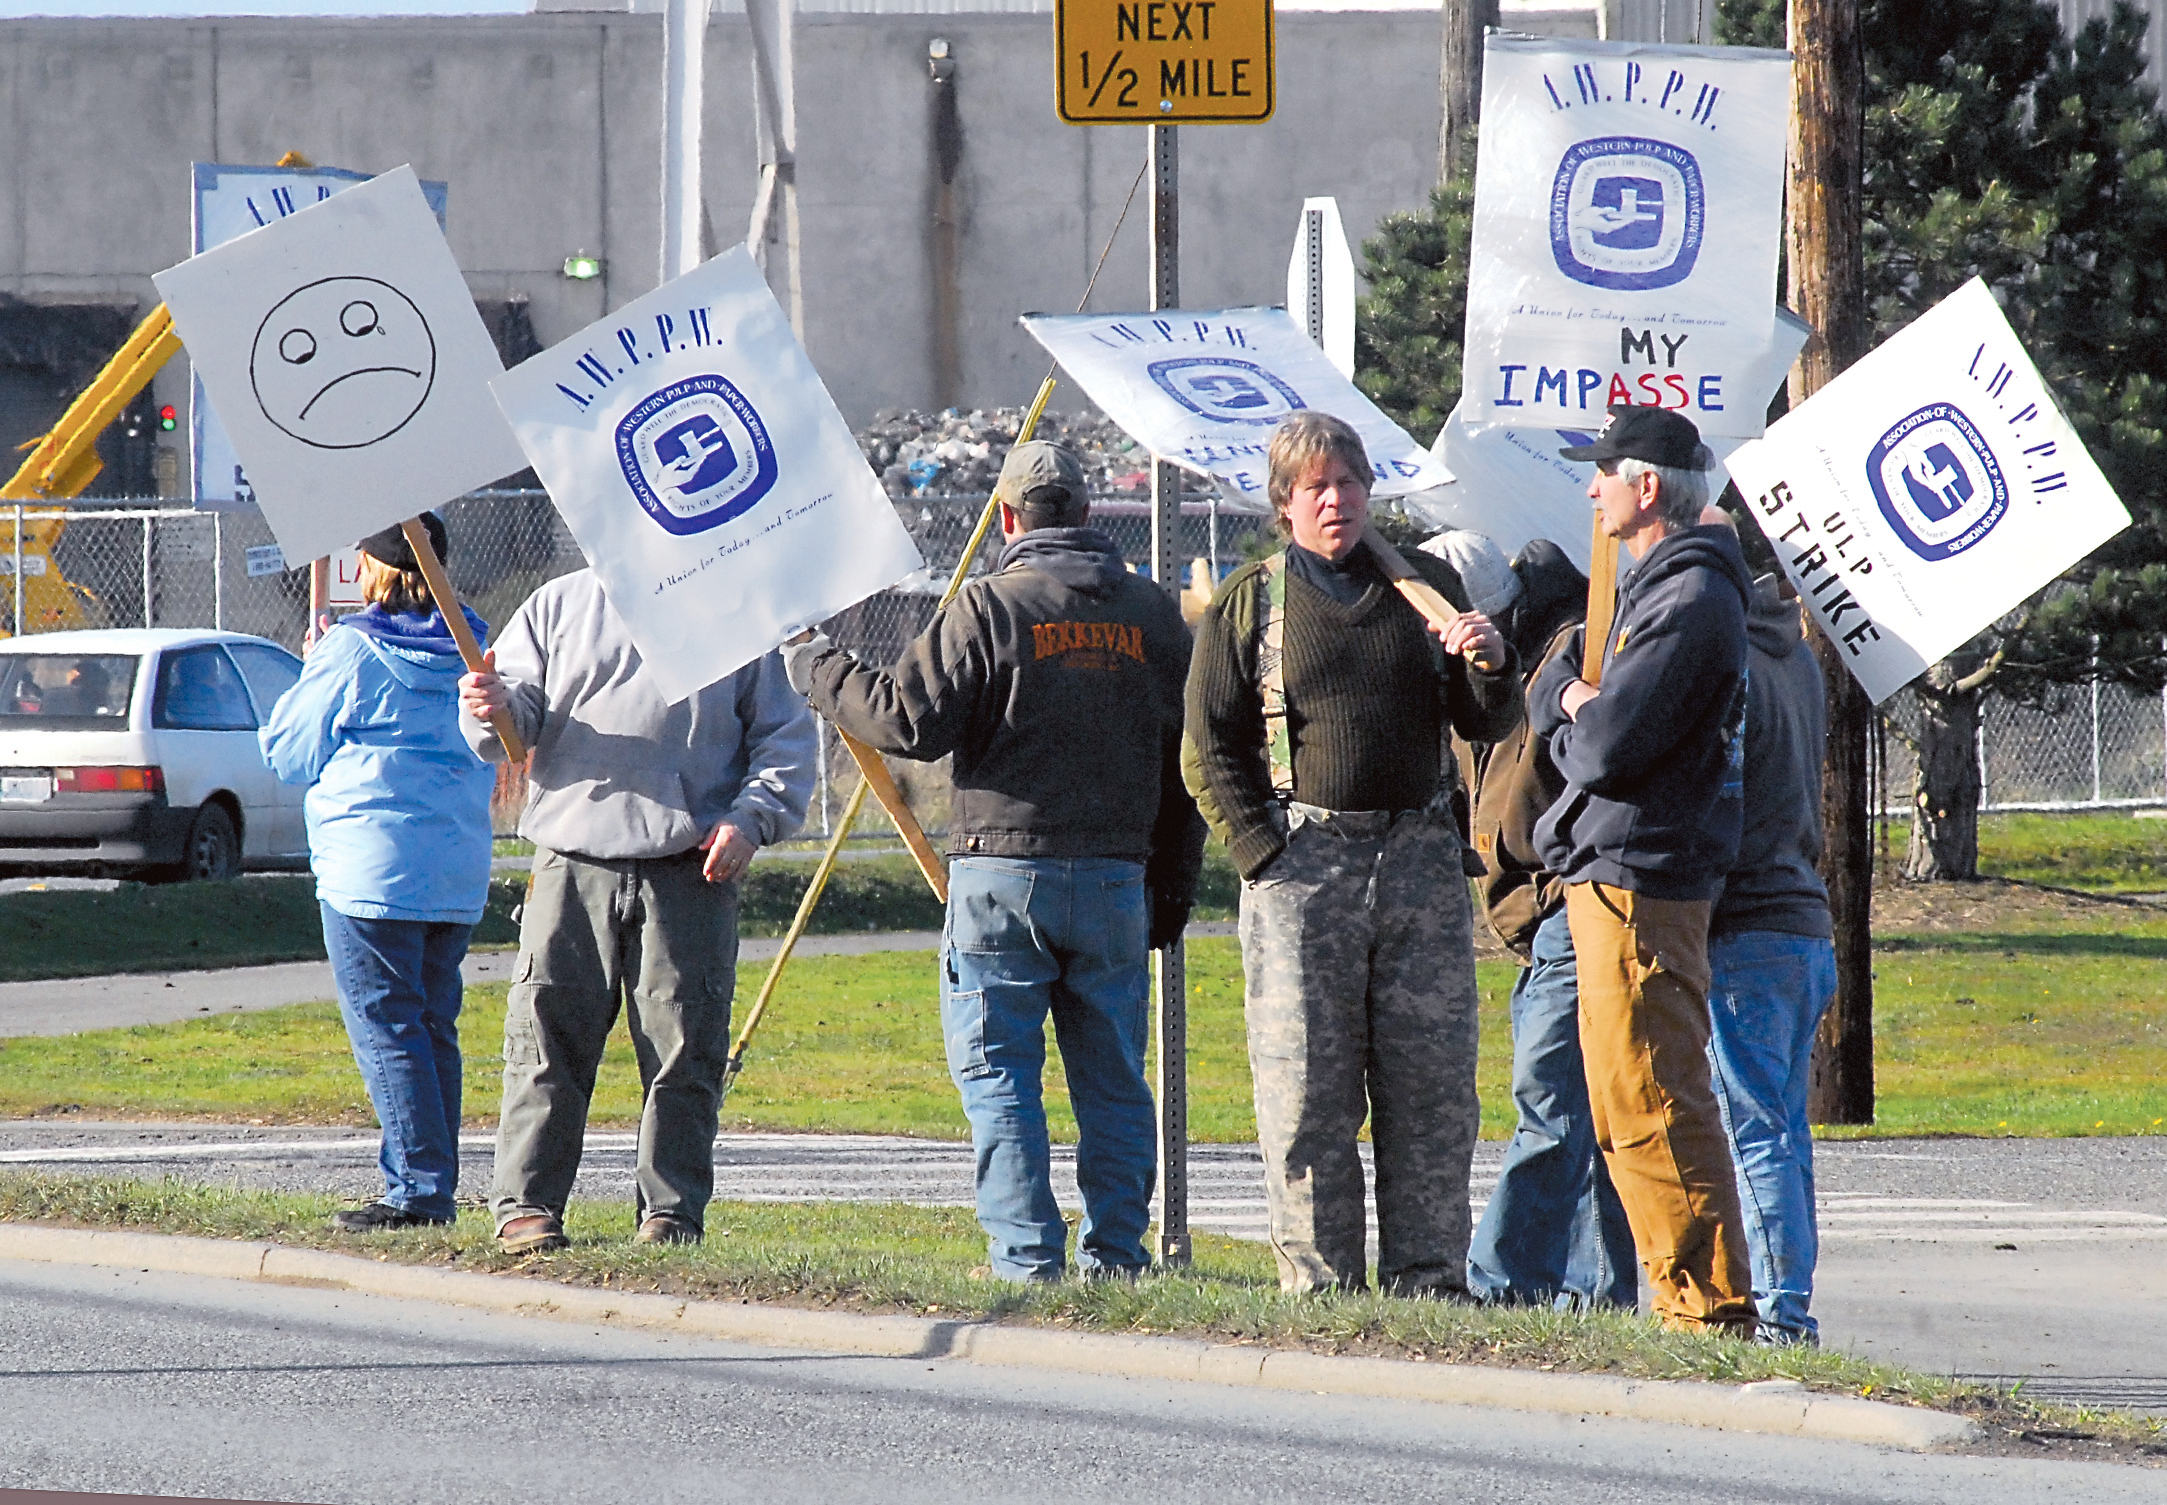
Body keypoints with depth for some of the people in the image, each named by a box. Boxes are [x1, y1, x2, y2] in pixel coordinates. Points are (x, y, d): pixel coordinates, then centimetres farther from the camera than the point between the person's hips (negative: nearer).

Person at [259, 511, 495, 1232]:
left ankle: (417, 1187, -11)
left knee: (385, 1025, -5)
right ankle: (436, 1185, 14)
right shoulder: (473, 650, 8)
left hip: (372, 868, -7)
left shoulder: (352, 652, -9)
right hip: (458, 871, 7)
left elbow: (291, 752, 1)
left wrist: (311, 677, 15)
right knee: (433, 1025, 13)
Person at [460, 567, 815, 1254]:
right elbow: (521, 713, 9)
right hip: (572, 864, 0)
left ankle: (671, 1211, 9)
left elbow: (786, 735, 12)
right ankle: (526, 1207, -1)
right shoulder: (559, 606, 14)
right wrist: (493, 708, -15)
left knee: (685, 1052, 1)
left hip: (692, 872, 0)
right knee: (548, 1043, -5)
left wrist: (750, 818, -3)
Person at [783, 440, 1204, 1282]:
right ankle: (1116, 1251, 9)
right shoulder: (1153, 615, 9)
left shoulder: (989, 607, -6)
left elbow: (911, 720, -10)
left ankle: (1025, 1254, -4)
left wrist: (822, 674, 6)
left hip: (1004, 872, -4)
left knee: (997, 1070, 1)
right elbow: (1186, 767, 12)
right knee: (1112, 1077, 10)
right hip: (1116, 879, 4)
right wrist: (1172, 893, 18)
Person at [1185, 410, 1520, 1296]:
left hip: (1422, 859, 2)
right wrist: (1261, 853, -7)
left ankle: (1428, 1278, 5)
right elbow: (1208, 749, 4)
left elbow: (1485, 726, 12)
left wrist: (1490, 666, -10)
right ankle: (1319, 1284, 1)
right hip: (1301, 858, -2)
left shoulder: (1425, 585, 13)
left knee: (1431, 1082, 1)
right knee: (1307, 1090, -3)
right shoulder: (1249, 603, 7)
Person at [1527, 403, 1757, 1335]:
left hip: (1640, 882, -11)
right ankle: (1690, 1300, 17)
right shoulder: (1646, 586, 19)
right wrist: (1579, 708, -1)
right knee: (1629, 1110, 14)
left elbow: (1603, 748, -19)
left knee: (1650, 1108, -10)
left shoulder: (1691, 601, -15)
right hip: (1614, 877, 11)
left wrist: (1577, 718, 1)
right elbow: (1549, 701, 20)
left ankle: (1709, 1307, -10)